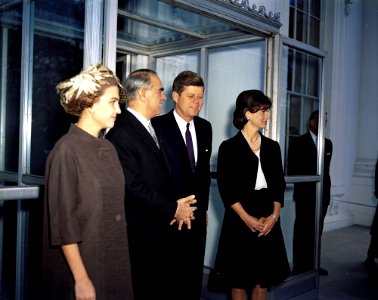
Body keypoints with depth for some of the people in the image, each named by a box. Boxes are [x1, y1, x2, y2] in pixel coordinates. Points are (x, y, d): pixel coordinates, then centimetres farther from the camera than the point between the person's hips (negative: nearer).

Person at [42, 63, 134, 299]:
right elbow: (63, 222, -17)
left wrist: (120, 258, 10)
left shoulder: (109, 149, 5)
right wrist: (81, 279, -16)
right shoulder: (67, 151, -16)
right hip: (81, 262, -7)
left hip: (113, 261, 7)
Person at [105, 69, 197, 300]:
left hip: (161, 231, 8)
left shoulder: (153, 127, 14)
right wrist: (172, 209, -13)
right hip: (140, 235, -8)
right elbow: (133, 186, -20)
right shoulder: (122, 133, -16)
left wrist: (178, 206, 0)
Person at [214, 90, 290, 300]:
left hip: (269, 222, 4)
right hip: (240, 221, -4)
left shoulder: (272, 146, 11)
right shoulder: (229, 147, -3)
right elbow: (226, 189, -7)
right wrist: (247, 218, -13)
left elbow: (279, 184, 8)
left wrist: (274, 215, -6)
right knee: (239, 281, 5)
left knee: (263, 280, 8)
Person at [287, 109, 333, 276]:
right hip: (305, 194, -5)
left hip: (322, 193, 5)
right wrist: (304, 183, -13)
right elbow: (292, 170, -5)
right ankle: (299, 266, 10)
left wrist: (326, 188, 6)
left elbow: (326, 168, 15)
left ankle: (311, 264, 20)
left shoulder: (328, 143, 12)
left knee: (316, 231, 9)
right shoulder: (298, 142, -3)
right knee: (302, 230, 2)